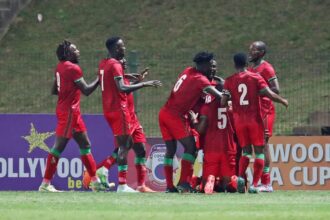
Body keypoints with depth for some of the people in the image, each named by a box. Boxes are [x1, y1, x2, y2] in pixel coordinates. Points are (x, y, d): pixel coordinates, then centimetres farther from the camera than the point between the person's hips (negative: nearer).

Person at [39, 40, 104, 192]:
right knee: (59, 146, -8)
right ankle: (45, 184, -6)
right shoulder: (73, 68, -15)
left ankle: (95, 182, 17)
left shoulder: (60, 67, 12)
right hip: (69, 112, -10)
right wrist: (99, 80, -6)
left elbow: (54, 91, 19)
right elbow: (86, 90, -16)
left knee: (85, 145, 13)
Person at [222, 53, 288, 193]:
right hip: (254, 119, -2)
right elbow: (269, 94, -12)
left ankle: (240, 177, -12)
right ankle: (254, 184, -5)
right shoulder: (255, 78, -3)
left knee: (246, 151, 13)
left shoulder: (229, 81, 1)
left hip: (239, 120, 2)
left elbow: (223, 102, -5)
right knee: (259, 151, 6)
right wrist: (283, 101, 4)